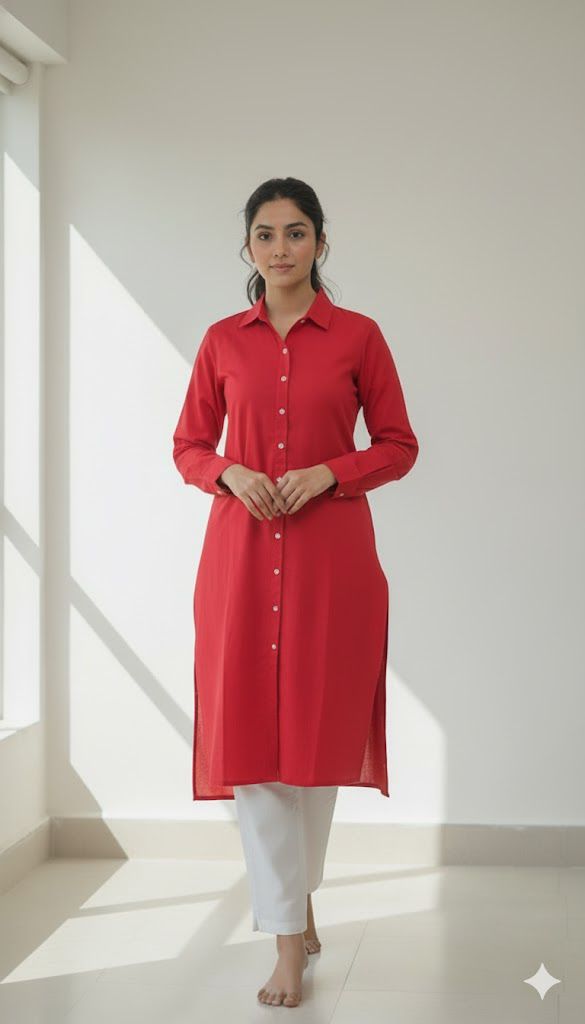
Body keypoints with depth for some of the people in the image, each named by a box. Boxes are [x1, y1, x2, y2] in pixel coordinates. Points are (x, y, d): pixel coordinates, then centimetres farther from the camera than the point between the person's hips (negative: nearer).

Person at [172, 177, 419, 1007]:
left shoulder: (359, 336, 2)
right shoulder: (223, 340, 7)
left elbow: (399, 447, 4)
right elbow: (188, 446, 12)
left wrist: (328, 474, -12)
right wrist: (230, 474, -9)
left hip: (331, 554, -1)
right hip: (242, 554, 1)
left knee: (319, 729, 6)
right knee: (250, 738, -3)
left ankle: (296, 896, 30)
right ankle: (289, 938, 5)